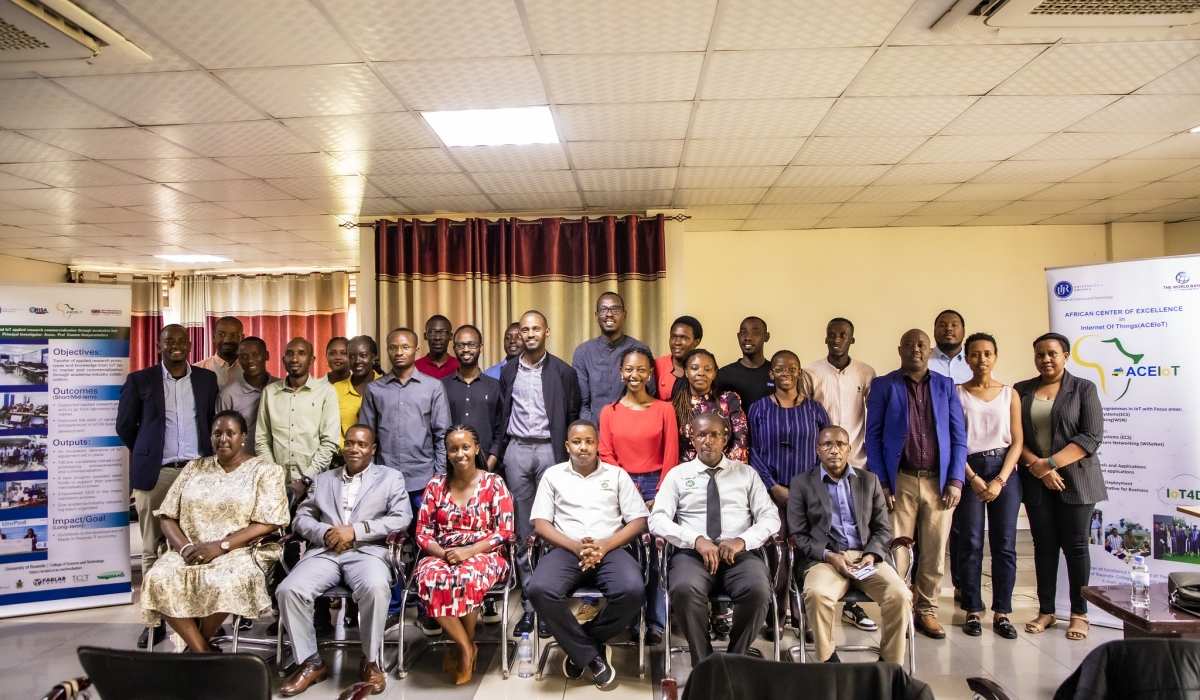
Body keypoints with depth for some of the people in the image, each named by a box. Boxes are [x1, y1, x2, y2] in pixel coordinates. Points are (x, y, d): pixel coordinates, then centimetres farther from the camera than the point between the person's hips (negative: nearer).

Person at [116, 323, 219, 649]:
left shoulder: (207, 379, 9)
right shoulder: (140, 380, 5)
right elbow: (125, 425, 11)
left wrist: (208, 457, 11)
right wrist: (148, 453, 16)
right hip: (155, 474, 0)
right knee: (153, 548, 5)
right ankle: (155, 619, 13)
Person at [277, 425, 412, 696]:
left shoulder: (391, 478, 15)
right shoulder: (322, 480, 24)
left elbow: (402, 518, 0)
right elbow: (301, 518, 16)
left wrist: (356, 530, -10)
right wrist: (324, 532, -7)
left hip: (368, 551, -3)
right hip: (324, 551, 3)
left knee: (376, 587, -35)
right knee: (289, 590, -24)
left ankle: (370, 661, -12)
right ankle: (309, 662, -4)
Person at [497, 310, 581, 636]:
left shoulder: (563, 372, 1)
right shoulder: (508, 371, 9)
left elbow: (572, 417, 2)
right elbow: (502, 415, 10)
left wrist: (568, 456, -4)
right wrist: (498, 453, 4)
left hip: (550, 450, -2)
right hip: (517, 451, 3)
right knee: (523, 531, 6)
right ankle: (530, 603, 13)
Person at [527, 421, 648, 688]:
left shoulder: (617, 474, 13)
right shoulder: (553, 475, 14)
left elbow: (639, 521, 7)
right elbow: (540, 523, 6)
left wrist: (604, 546, -10)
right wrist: (575, 546, -11)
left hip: (610, 550, 0)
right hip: (566, 550, 0)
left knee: (632, 591, -32)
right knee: (539, 590, -32)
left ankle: (580, 648, -4)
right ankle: (591, 654, -11)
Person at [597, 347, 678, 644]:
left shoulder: (664, 409, 2)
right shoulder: (609, 412, 5)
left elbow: (671, 457, 0)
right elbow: (606, 457, 3)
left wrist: (659, 496, -6)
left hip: (655, 488, -1)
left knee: (655, 557, -1)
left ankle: (655, 623, 7)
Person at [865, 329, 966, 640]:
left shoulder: (946, 386, 10)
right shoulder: (883, 386, 3)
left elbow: (959, 437, 8)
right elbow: (873, 436, 0)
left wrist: (955, 480, -2)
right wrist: (881, 483, -7)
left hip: (939, 482, 2)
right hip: (900, 481, -2)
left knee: (934, 553, 7)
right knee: (896, 552, 0)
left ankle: (927, 611, 22)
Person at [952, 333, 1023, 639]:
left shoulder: (1009, 394, 8)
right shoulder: (956, 393, 3)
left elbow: (1017, 441, 4)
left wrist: (1000, 480, -7)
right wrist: (973, 478, -10)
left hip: (1004, 471, 2)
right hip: (968, 471, -2)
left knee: (1005, 544, 2)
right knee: (970, 543, -1)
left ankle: (1002, 612, 11)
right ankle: (972, 611, 8)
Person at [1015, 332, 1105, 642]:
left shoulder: (1083, 389, 0)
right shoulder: (1021, 391, 7)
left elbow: (1091, 437, -9)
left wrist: (1050, 462, -16)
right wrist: (1038, 467, -13)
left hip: (1075, 478, -2)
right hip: (1035, 480, 2)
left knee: (1075, 544, 3)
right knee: (1044, 544, 8)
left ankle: (1079, 614, 16)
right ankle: (1046, 611, 17)